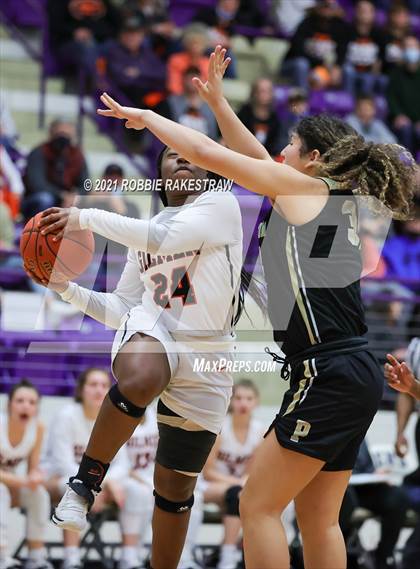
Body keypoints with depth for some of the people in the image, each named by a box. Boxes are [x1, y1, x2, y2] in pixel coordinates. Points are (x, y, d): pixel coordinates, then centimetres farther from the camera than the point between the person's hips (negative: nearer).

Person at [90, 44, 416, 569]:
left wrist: (145, 117, 11)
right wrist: (216, 100, 31)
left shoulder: (305, 186, -4)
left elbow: (207, 153, -2)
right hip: (352, 374, 9)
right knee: (318, 520, 11)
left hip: (329, 375, -9)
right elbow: (257, 159, 29)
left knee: (257, 506, -4)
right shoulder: (335, 199, 18)